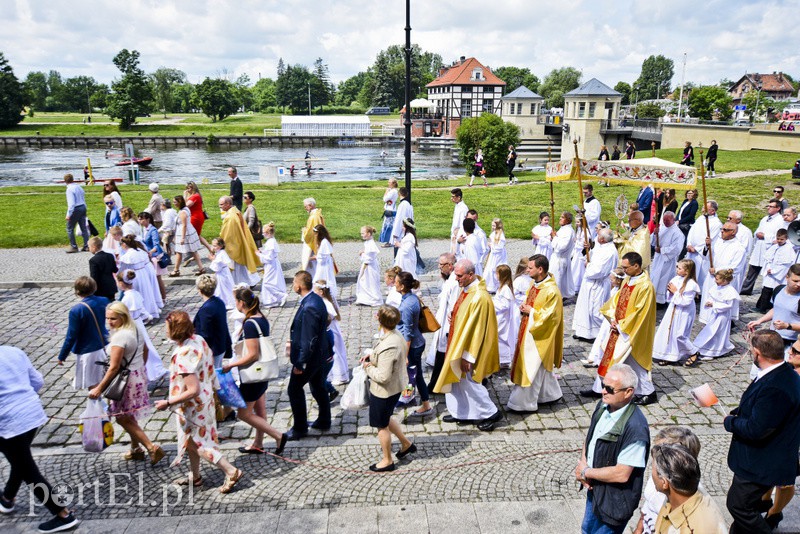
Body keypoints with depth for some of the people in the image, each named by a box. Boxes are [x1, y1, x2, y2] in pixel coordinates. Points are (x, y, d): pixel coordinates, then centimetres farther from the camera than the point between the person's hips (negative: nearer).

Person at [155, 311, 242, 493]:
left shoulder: (184, 355, -31)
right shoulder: (198, 339, -5)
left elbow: (193, 390, -31)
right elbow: (209, 366, 9)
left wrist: (168, 403, -23)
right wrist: (215, 386, 22)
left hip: (192, 406, -9)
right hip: (205, 399, 9)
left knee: (195, 443, 8)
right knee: (192, 440, 23)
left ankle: (231, 471, 9)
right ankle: (194, 477, 39)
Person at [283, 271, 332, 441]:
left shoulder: (309, 307, -29)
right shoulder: (316, 299, 1)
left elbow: (309, 340, -27)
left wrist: (300, 363, -21)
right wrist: (293, 342, 20)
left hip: (310, 357, -10)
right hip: (319, 354, 10)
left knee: (294, 389, 6)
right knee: (318, 387, 21)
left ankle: (300, 428, 18)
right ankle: (324, 421, 36)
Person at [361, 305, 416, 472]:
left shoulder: (388, 347, -34)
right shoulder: (397, 335, -5)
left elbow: (383, 377, -33)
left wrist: (369, 367, -16)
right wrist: (373, 355, 4)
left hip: (384, 391, -9)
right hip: (395, 387, 9)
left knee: (382, 425, 13)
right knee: (386, 418, 30)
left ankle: (387, 461, 31)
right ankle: (406, 443, 42)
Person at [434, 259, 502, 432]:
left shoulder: (479, 297, -28)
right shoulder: (466, 289, 1)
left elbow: (476, 329, -25)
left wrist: (467, 356, -22)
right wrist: (454, 320, 5)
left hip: (471, 345, -9)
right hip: (459, 342, 9)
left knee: (467, 381, 3)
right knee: (456, 378, 17)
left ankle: (491, 413, 21)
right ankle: (460, 412, 33)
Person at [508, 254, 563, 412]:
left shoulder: (552, 291, -24)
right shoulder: (535, 284, 3)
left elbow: (548, 317, -23)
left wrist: (530, 311, -17)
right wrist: (524, 308, -1)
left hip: (539, 336, -9)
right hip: (529, 331, 9)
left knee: (531, 369, 1)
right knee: (540, 367, 21)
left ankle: (523, 403, 12)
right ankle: (551, 394, 37)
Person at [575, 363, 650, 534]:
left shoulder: (635, 428, -32)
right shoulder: (603, 406, -7)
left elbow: (622, 474, -30)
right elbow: (590, 438, 8)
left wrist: (586, 473, -18)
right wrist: (583, 463, -10)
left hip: (615, 500, -8)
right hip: (594, 489, 8)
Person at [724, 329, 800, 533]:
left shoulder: (775, 387, -33)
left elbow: (756, 430, -29)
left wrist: (730, 421, -12)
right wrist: (739, 413, 1)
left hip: (763, 463, -10)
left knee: (738, 504, 5)